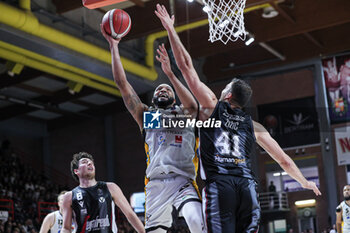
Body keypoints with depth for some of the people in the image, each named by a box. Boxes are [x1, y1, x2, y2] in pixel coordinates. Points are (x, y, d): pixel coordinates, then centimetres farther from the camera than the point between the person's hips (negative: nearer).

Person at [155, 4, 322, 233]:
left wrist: (170, 29, 18)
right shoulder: (254, 126, 21)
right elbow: (284, 160, 25)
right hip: (247, 185, 3)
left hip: (218, 184, -3)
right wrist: (305, 182, 41)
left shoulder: (211, 106, 13)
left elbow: (186, 66, 13)